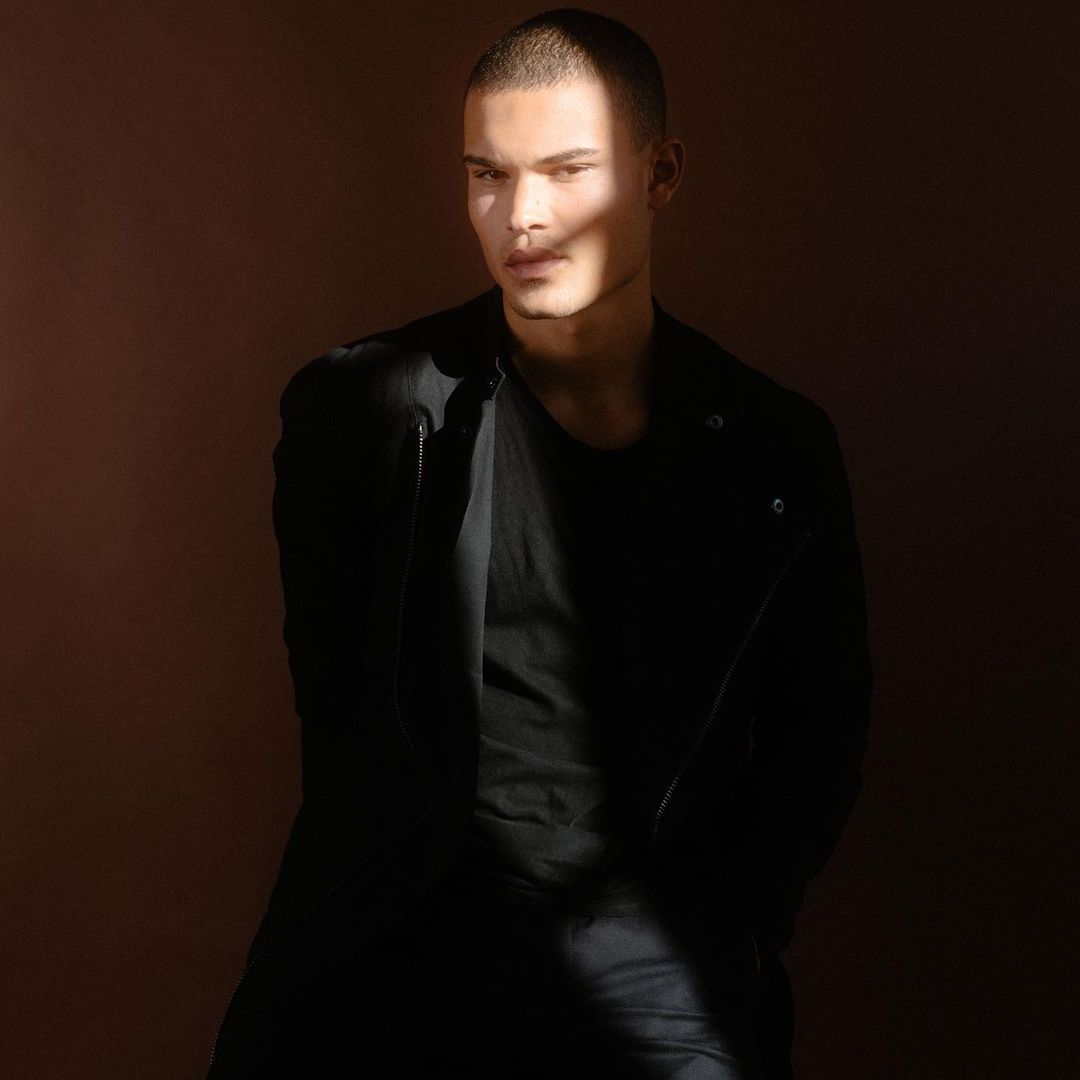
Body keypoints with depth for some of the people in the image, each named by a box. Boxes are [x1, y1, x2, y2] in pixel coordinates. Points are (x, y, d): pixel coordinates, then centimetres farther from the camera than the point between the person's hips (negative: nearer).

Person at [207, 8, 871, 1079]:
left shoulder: (776, 449, 5)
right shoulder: (356, 407, 1)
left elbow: (821, 729, 14)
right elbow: (332, 693, 9)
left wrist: (741, 927, 5)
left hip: (654, 951, 1)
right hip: (394, 939, 0)